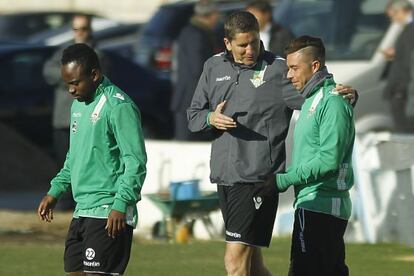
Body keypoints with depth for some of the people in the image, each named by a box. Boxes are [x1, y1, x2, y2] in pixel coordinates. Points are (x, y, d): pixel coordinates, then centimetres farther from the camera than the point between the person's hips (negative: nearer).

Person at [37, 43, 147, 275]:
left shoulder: (119, 107, -12)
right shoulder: (79, 105, 16)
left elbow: (135, 161, -17)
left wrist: (121, 205, -22)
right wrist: (55, 191, 20)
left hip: (109, 215, -9)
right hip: (82, 211, 9)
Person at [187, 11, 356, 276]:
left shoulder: (278, 69, -4)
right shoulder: (214, 67, 12)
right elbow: (193, 115, 17)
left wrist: (346, 94, -25)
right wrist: (211, 118, -5)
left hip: (258, 177, -6)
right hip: (224, 175, 6)